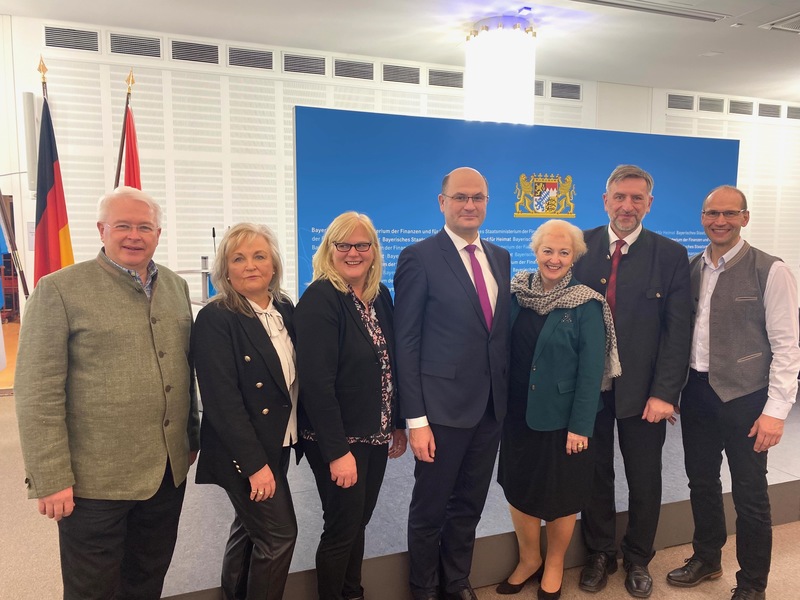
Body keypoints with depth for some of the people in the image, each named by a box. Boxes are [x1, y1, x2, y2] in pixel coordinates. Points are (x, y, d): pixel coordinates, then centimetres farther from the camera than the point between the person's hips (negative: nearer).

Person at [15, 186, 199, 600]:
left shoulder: (176, 286, 7)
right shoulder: (59, 290, -11)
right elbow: (37, 394, -13)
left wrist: (191, 437, 15)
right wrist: (51, 478, -14)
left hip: (169, 469, 5)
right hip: (96, 478, -5)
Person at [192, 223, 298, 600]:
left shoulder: (285, 309, 3)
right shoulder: (215, 319, -17)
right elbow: (222, 400, -21)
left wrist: (298, 434, 7)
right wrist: (255, 462, -22)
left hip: (277, 443, 7)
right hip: (243, 452, -7)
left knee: (250, 530, 21)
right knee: (279, 533, 0)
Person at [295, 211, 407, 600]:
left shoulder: (381, 296, 5)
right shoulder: (320, 299, -17)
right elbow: (316, 382, -22)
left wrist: (399, 424, 10)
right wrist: (337, 451, -22)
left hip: (375, 435, 7)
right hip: (339, 440, -6)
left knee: (358, 523, 19)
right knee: (341, 529, 7)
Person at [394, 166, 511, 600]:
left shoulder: (500, 257, 9)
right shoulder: (419, 257, -9)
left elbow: (502, 331, 12)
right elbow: (406, 343, -11)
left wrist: (507, 397, 8)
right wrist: (415, 419, -14)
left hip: (491, 406, 6)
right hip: (443, 406, -5)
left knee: (469, 507, 19)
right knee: (430, 509, 12)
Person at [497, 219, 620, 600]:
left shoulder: (585, 305, -12)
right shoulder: (517, 293, 0)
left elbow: (591, 370, -13)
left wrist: (580, 426, -15)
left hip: (562, 419, -4)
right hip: (518, 414, 4)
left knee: (560, 496, 12)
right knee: (518, 489, 14)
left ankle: (553, 566, 36)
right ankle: (528, 559, 38)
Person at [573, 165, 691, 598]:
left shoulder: (671, 255, -3)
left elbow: (678, 331, -6)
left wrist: (664, 393, -13)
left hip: (643, 390, 0)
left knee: (644, 481, 15)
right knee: (595, 477, 15)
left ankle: (638, 559, 37)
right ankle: (599, 554, 36)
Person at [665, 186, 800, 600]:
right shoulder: (690, 268, 4)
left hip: (743, 398, -4)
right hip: (696, 393, 5)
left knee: (750, 496, 10)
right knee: (701, 483, 19)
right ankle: (706, 559, 40)